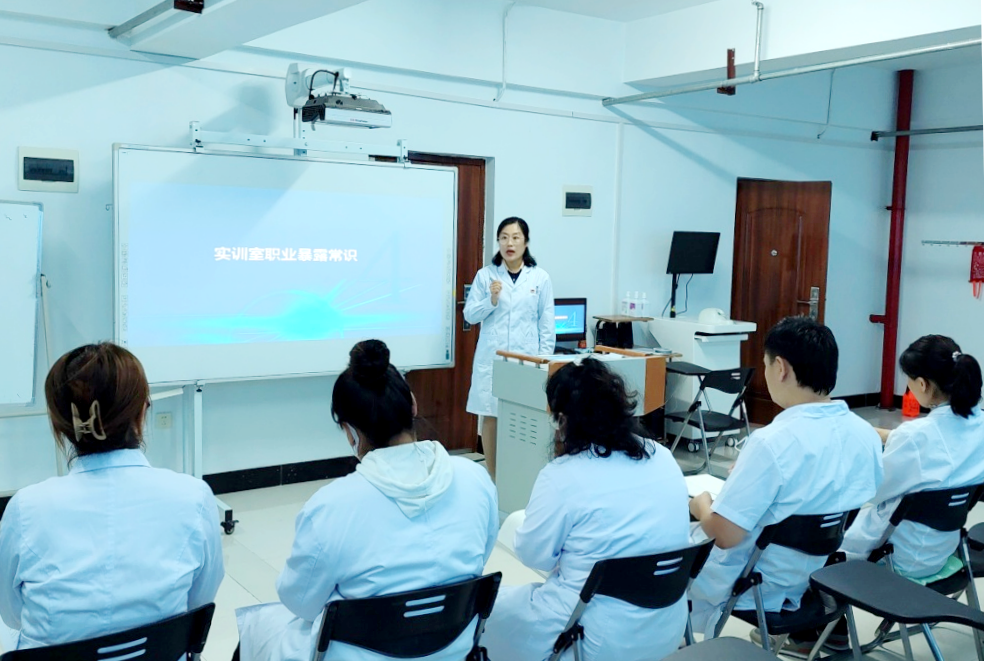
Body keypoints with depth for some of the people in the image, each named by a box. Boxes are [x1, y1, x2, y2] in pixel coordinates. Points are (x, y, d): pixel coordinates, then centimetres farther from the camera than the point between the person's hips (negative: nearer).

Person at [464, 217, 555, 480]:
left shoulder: (540, 278, 1)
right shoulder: (485, 275, 1)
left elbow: (547, 324, 3)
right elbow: (469, 315, 2)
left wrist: (544, 359, -1)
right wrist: (491, 300, -15)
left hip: (527, 358, 0)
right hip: (492, 357, 1)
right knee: (490, 417, 4)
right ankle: (491, 477, 17)